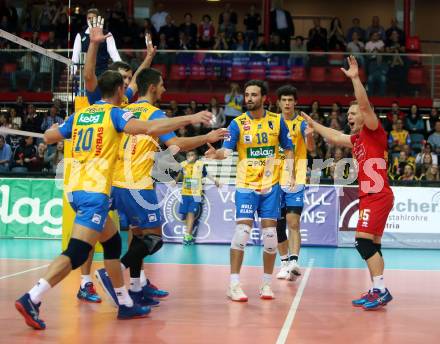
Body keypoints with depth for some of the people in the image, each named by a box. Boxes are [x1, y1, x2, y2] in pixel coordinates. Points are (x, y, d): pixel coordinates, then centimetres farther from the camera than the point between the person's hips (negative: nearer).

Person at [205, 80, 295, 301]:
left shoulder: (277, 121, 3)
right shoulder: (237, 123, -2)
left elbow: (288, 149, 11)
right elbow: (227, 150, -13)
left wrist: (290, 173, -2)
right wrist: (217, 154, -35)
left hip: (271, 184, 2)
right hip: (246, 184, -2)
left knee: (270, 233, 2)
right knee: (242, 230, -12)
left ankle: (266, 283, 16)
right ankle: (234, 285, -5)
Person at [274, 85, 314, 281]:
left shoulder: (301, 123, -2)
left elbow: (311, 148, -16)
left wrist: (309, 136, -37)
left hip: (295, 181, -4)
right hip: (275, 180, 4)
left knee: (293, 222, -16)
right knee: (278, 225, 7)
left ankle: (294, 262, -22)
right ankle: (285, 263, 19)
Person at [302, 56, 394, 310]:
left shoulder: (374, 131, -4)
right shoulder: (357, 140, 19)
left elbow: (366, 106, -20)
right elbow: (334, 137, 34)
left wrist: (355, 78, -25)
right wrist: (312, 124, 41)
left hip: (378, 196, -9)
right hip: (369, 196, 9)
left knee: (364, 242, -15)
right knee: (372, 245, 9)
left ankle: (381, 290, -15)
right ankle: (378, 292, 13)